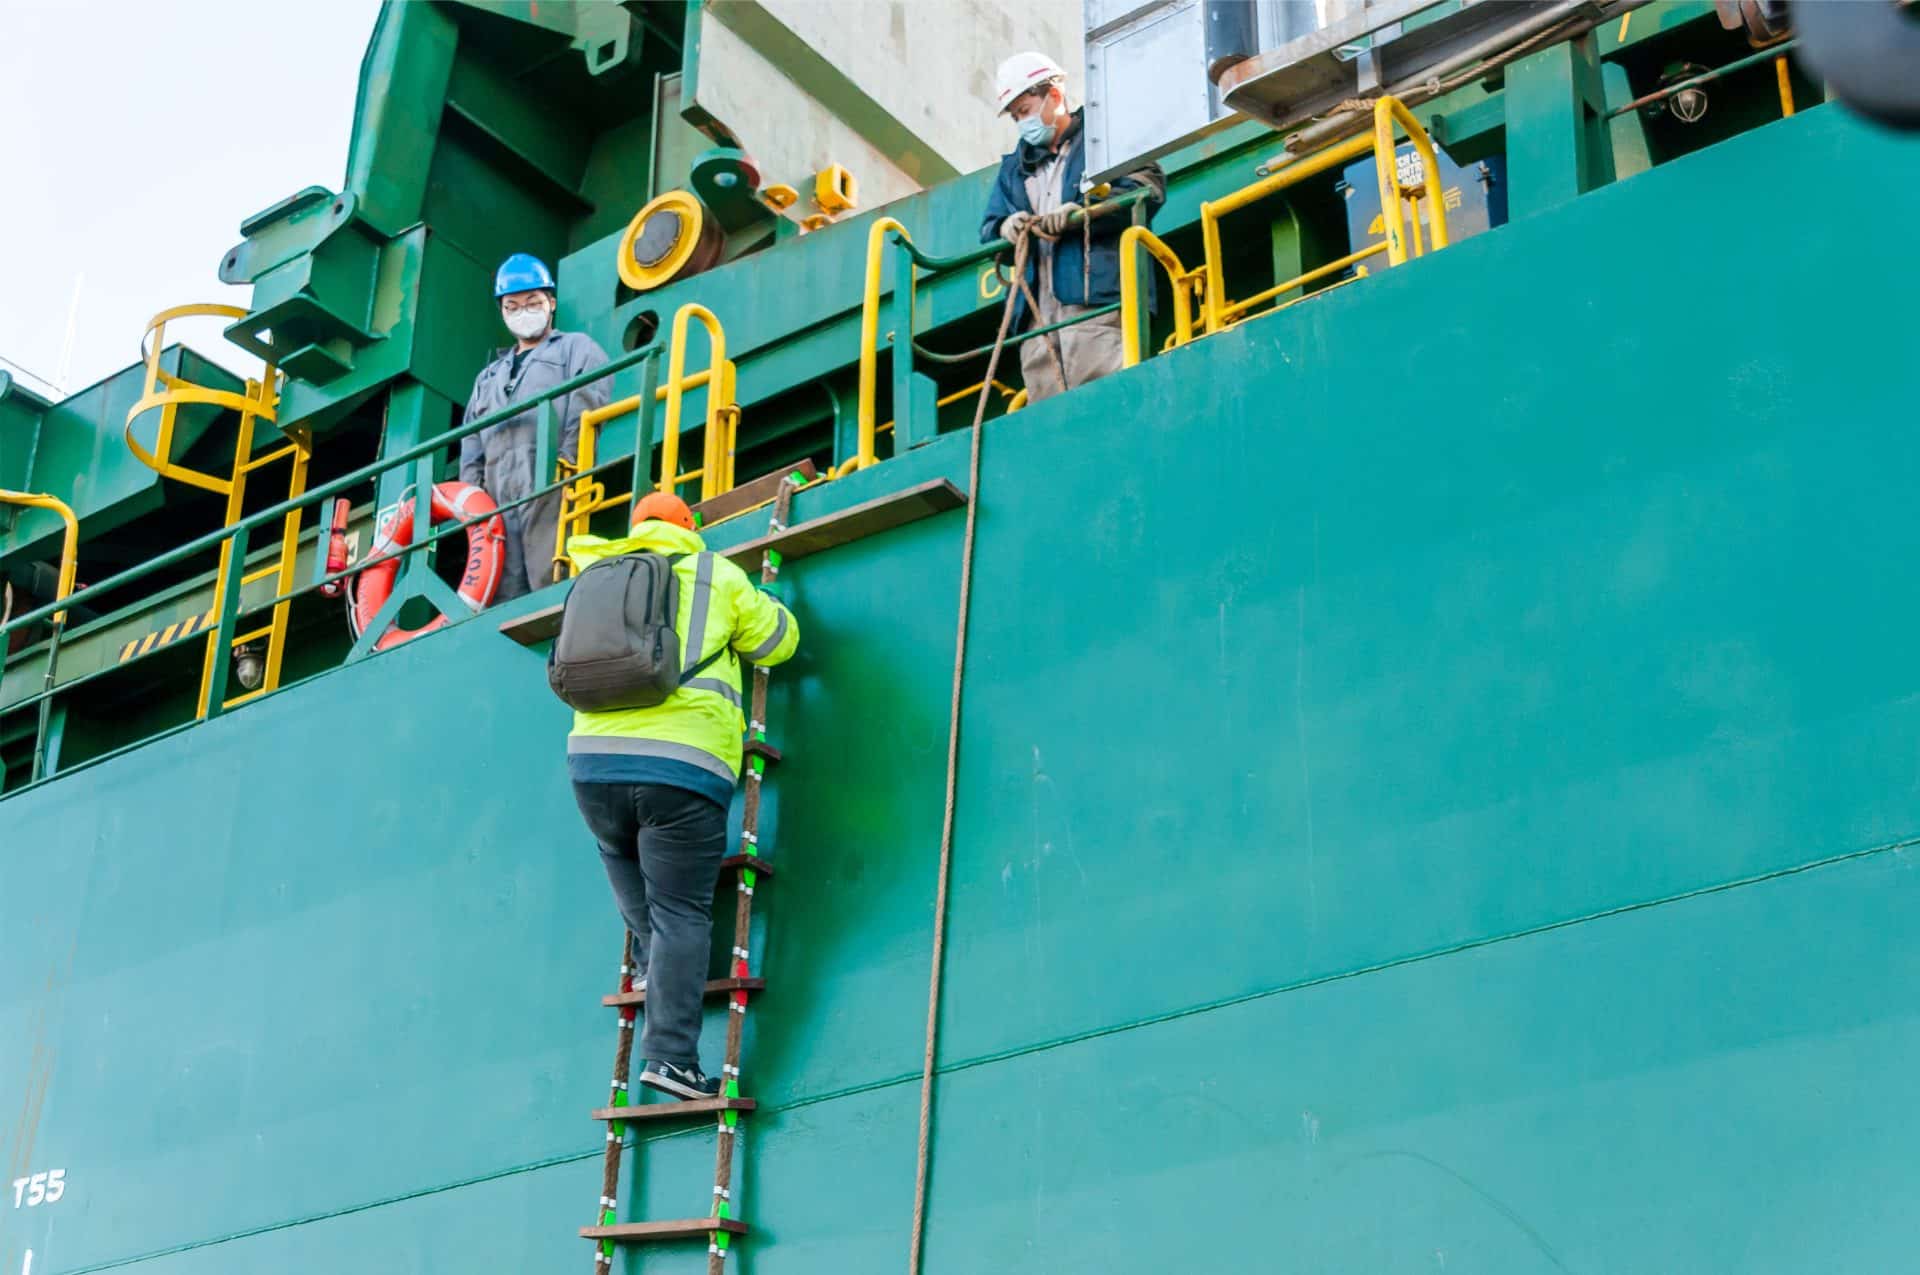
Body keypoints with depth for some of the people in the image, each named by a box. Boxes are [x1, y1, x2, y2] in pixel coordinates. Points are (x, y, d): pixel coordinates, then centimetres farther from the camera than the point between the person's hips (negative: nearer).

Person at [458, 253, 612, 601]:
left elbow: (585, 415, -1)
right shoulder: (488, 377, 34)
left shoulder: (577, 349, 17)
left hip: (553, 493, -5)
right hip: (499, 503, 5)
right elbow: (472, 452, 26)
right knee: (503, 598, -6)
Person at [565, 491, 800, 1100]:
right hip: (684, 765, -3)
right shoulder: (715, 575, 10)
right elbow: (778, 640, 19)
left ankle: (652, 960, 22)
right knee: (681, 913, 0)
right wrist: (755, 603, 39)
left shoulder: (600, 574, 18)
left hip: (594, 758, 4)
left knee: (621, 855, 35)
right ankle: (671, 1056, -6)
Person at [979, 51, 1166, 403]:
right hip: (1036, 314, 6)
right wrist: (1005, 227, -1)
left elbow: (1148, 186, -4)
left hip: (1094, 298, -6)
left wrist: (1081, 213, -15)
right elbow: (989, 226, 25)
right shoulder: (1016, 165, 30)